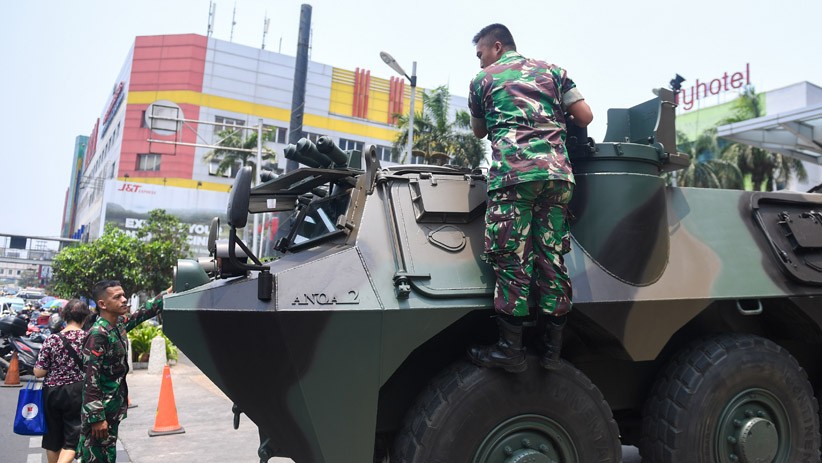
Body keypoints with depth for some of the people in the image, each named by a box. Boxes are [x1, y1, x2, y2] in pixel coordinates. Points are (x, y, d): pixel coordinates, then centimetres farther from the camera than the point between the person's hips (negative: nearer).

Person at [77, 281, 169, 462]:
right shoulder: (98, 334, -20)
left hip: (114, 406, 8)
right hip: (100, 408, -8)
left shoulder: (120, 323, 4)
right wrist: (96, 417, -23)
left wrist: (168, 293, 17)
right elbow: (91, 378, -22)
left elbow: (144, 312, 21)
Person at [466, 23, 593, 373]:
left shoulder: (483, 79, 15)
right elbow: (585, 117, 14)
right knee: (552, 258, 4)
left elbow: (479, 131, 26)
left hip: (511, 173, -3)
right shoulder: (551, 70, 22)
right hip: (557, 172, 4)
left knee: (511, 259, -4)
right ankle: (553, 350, 9)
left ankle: (511, 349, -2)